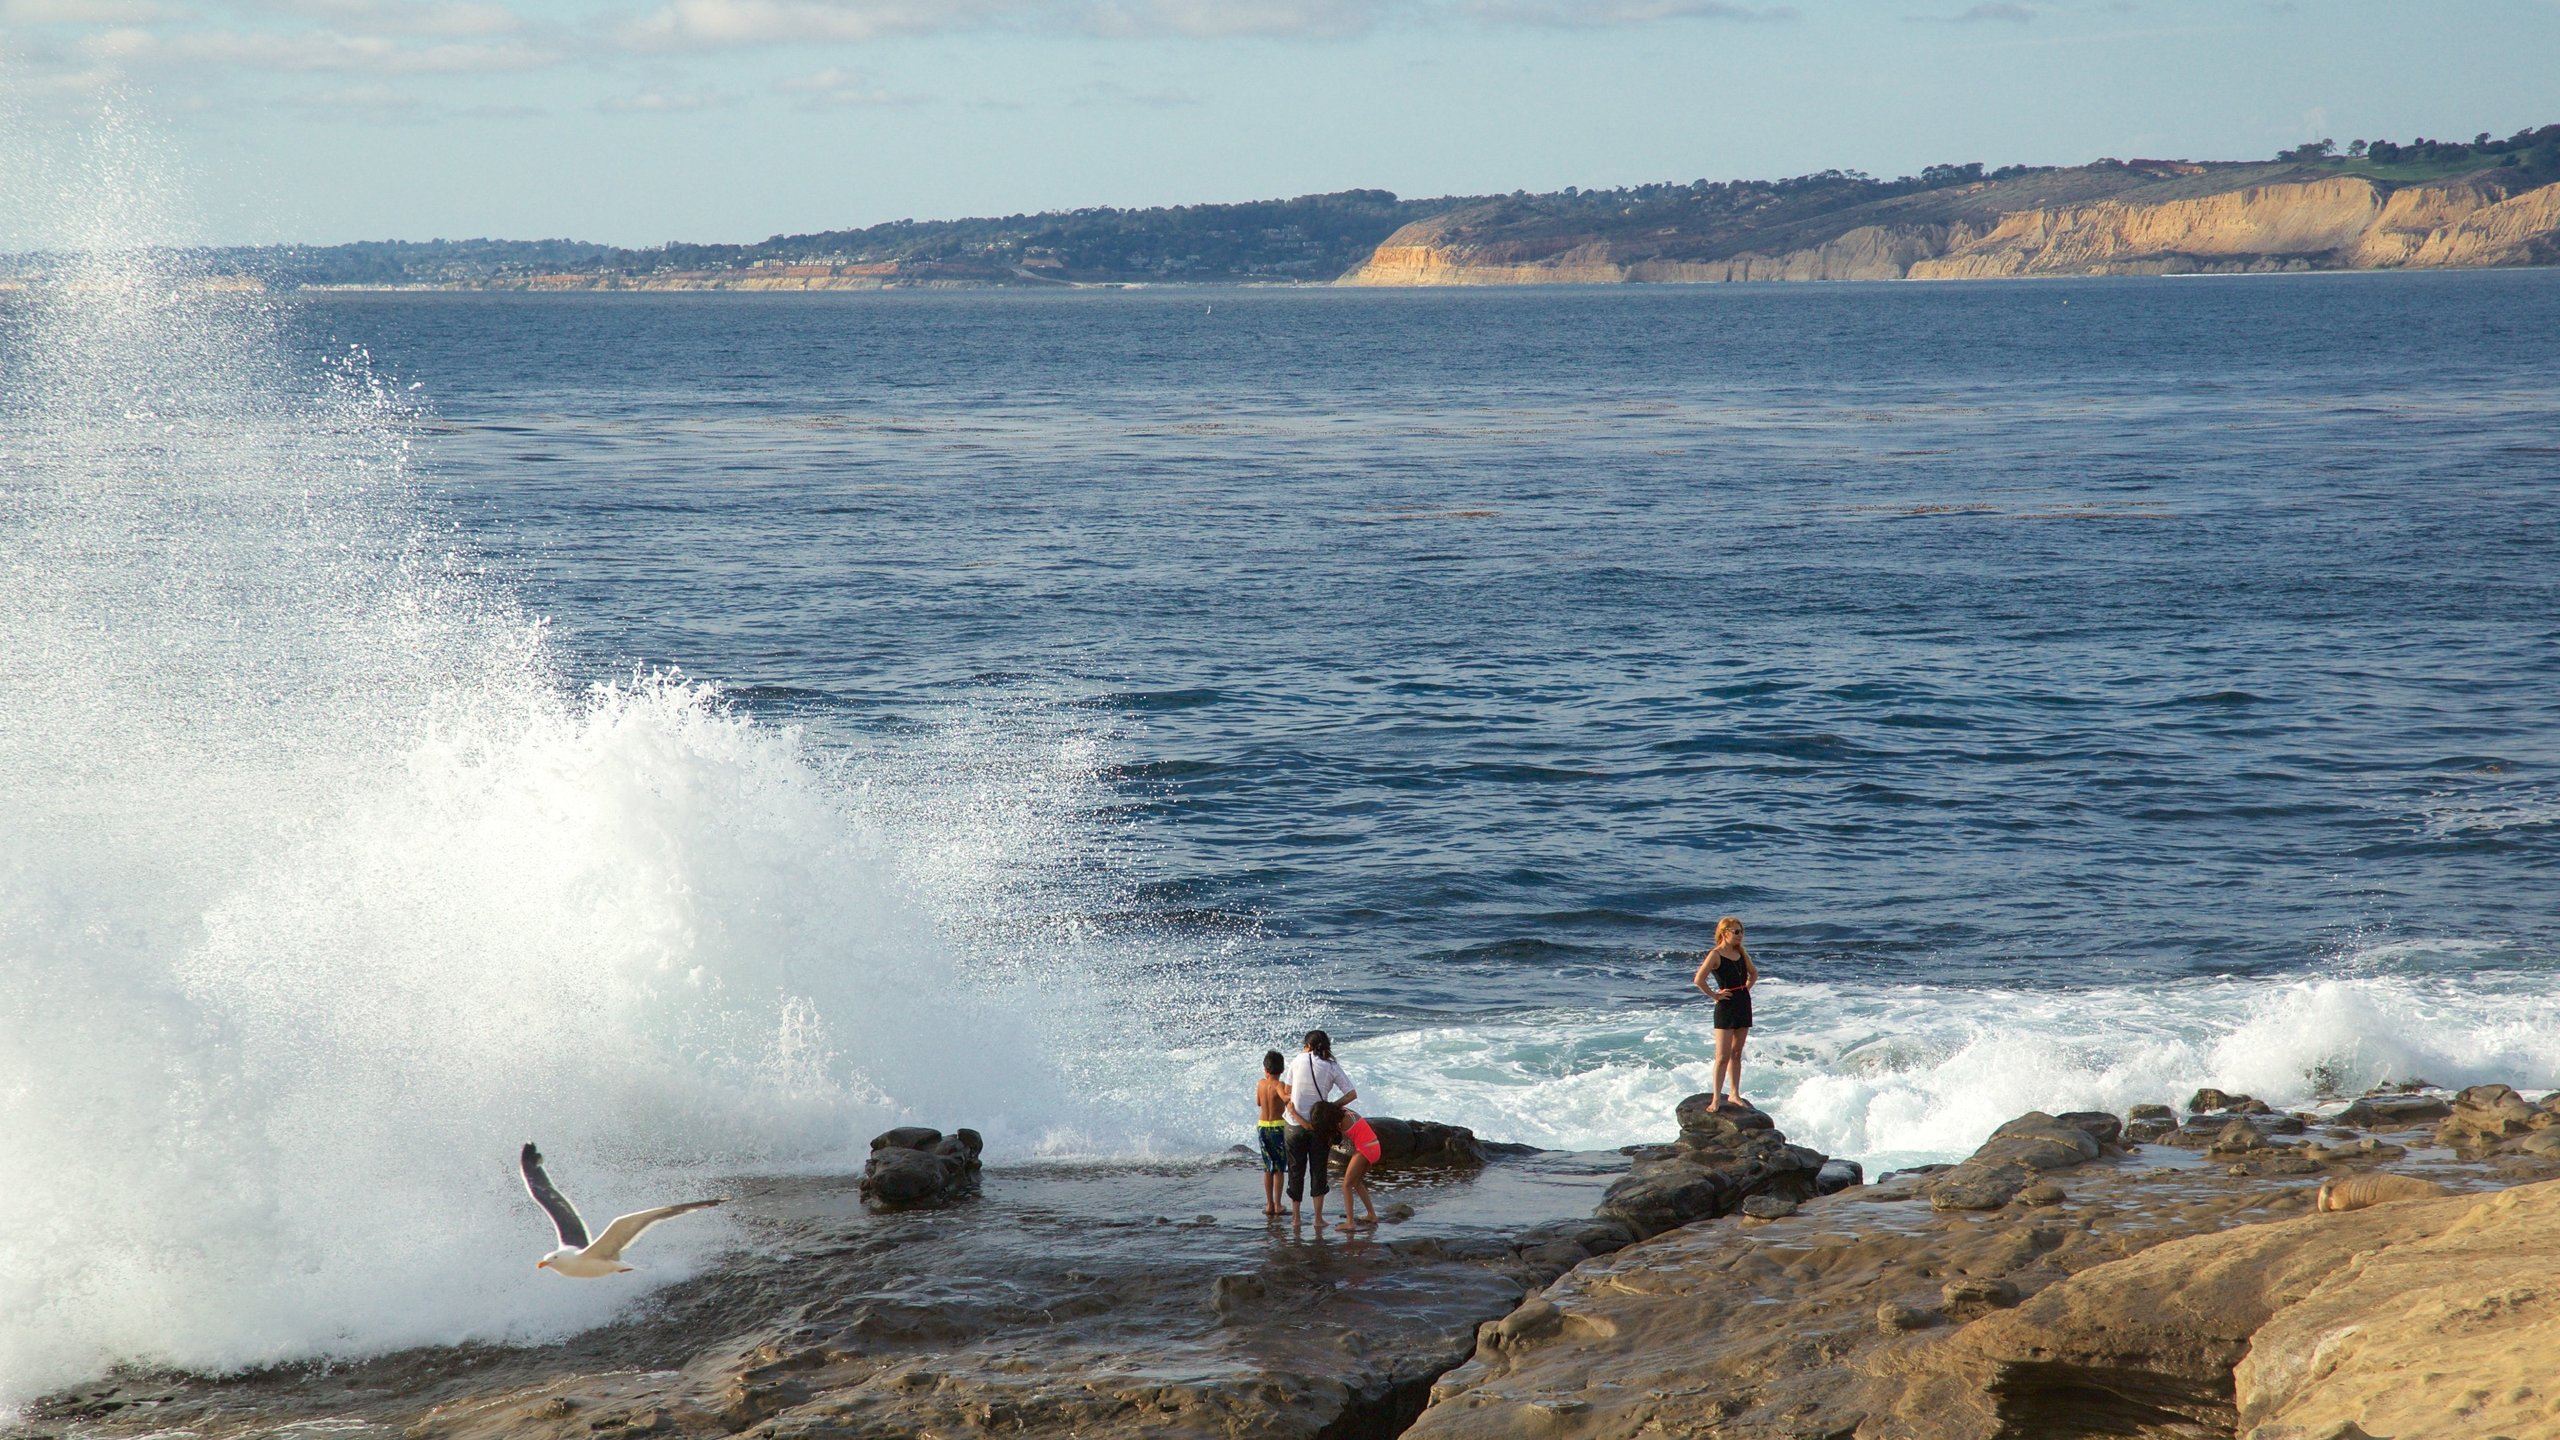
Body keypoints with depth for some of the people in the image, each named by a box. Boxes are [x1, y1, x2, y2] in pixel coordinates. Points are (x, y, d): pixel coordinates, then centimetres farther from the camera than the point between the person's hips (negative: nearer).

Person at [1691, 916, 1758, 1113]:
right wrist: (1714, 995, -14)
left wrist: (1746, 989, 12)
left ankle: (1734, 1095, 18)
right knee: (1723, 1056, -7)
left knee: (1736, 1054, 12)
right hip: (1726, 1008, -6)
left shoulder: (1741, 954, 9)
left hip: (1743, 1006, 6)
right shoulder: (1715, 955, -11)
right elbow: (1699, 980, -21)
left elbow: (1754, 973, 27)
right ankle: (1716, 1099, -4)